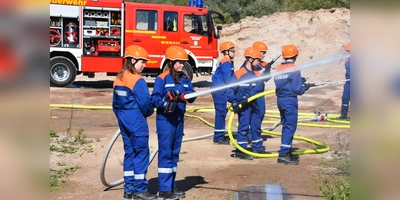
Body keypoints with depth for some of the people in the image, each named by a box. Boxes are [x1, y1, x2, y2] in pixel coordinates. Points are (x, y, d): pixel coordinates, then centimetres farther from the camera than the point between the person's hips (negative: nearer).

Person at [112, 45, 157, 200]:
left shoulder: (118, 78, 9)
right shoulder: (137, 80, -16)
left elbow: (115, 103, 14)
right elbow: (145, 102, -17)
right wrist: (149, 112, 3)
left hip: (124, 121, 8)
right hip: (136, 121, -8)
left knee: (129, 153, 13)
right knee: (141, 153, 0)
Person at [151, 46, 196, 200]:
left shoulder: (185, 79, 9)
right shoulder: (162, 78, -8)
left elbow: (192, 96, 0)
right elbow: (154, 98, -12)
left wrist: (183, 96, -20)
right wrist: (166, 103, -29)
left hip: (179, 120, 6)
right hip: (165, 120, -6)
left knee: (175, 153, 12)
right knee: (165, 153, -4)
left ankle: (172, 186, 22)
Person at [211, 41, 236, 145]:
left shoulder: (228, 62, 15)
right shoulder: (226, 63, -16)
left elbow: (230, 77, 19)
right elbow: (227, 79, -22)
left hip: (221, 90, 10)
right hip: (219, 90, -10)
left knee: (222, 111, 16)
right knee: (221, 112, -6)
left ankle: (220, 135, 25)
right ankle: (218, 137, -1)